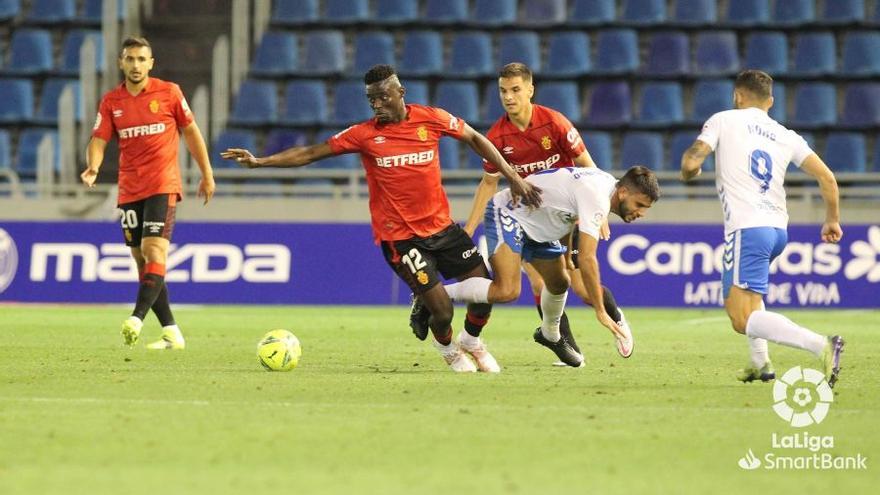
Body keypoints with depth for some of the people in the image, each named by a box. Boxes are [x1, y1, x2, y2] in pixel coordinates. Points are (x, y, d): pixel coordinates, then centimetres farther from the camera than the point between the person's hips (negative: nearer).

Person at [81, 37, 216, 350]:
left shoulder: (168, 92, 0)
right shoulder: (111, 101, 6)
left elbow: (190, 132, 8)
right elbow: (99, 139, -1)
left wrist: (207, 174, 9)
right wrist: (93, 167, -22)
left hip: (162, 185, -4)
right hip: (129, 190, 4)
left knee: (153, 250, -20)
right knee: (141, 260, 4)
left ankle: (137, 319, -32)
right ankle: (171, 333, 9)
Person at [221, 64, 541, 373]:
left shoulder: (431, 119, -3)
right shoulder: (364, 135, -8)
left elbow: (474, 138, 10)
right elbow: (311, 153, -6)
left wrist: (513, 177, 8)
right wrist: (259, 162, -14)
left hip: (441, 225, 3)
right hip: (400, 237, -3)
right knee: (441, 310, -11)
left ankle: (471, 342, 36)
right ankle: (447, 348, 26)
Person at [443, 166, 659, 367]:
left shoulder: (608, 184, -1)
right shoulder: (597, 199, -31)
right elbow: (586, 258, -35)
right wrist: (600, 312, -33)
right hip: (507, 214, -10)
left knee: (559, 283, 19)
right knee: (507, 291, -27)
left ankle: (550, 335, 46)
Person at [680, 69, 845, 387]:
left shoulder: (723, 120, 3)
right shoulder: (786, 136, 14)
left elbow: (690, 163, -7)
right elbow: (826, 176, 7)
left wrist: (688, 173, 18)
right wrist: (832, 220, 22)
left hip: (746, 228, -7)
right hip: (778, 228, 7)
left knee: (742, 319, -14)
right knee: (746, 294, 36)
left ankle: (822, 346, -32)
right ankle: (761, 364, 27)